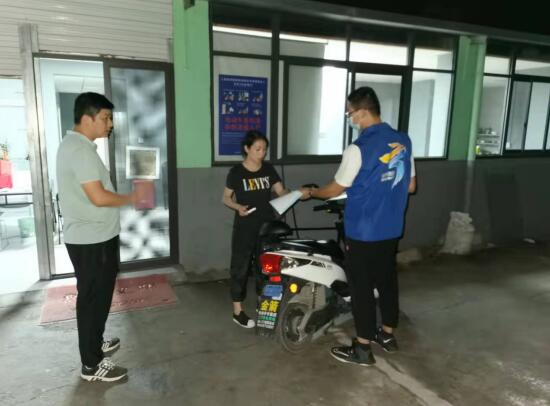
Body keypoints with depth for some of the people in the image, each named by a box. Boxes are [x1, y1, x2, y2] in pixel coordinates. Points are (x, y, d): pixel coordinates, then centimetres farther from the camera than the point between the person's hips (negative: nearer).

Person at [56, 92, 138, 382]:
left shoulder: (73, 144, 13)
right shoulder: (81, 149, -21)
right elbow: (99, 197, -26)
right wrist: (131, 198, -11)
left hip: (90, 237, 10)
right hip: (92, 240, -10)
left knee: (96, 296, 22)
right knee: (93, 298, 1)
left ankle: (94, 343, 39)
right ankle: (92, 364, 15)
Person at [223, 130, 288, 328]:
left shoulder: (268, 169, 4)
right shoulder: (236, 172, -7)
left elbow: (281, 191, -2)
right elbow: (226, 197, 0)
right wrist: (238, 207, -19)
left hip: (267, 226, 4)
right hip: (245, 228, -4)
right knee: (241, 267, 3)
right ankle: (237, 311, 14)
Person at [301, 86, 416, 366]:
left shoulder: (358, 149, -20)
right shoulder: (404, 141, 3)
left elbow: (335, 190, -10)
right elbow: (411, 186, 10)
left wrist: (310, 192, 8)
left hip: (363, 232, -7)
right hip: (392, 229, 7)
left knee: (361, 288, 5)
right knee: (387, 280, 19)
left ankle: (362, 349, 17)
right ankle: (387, 334, 35)